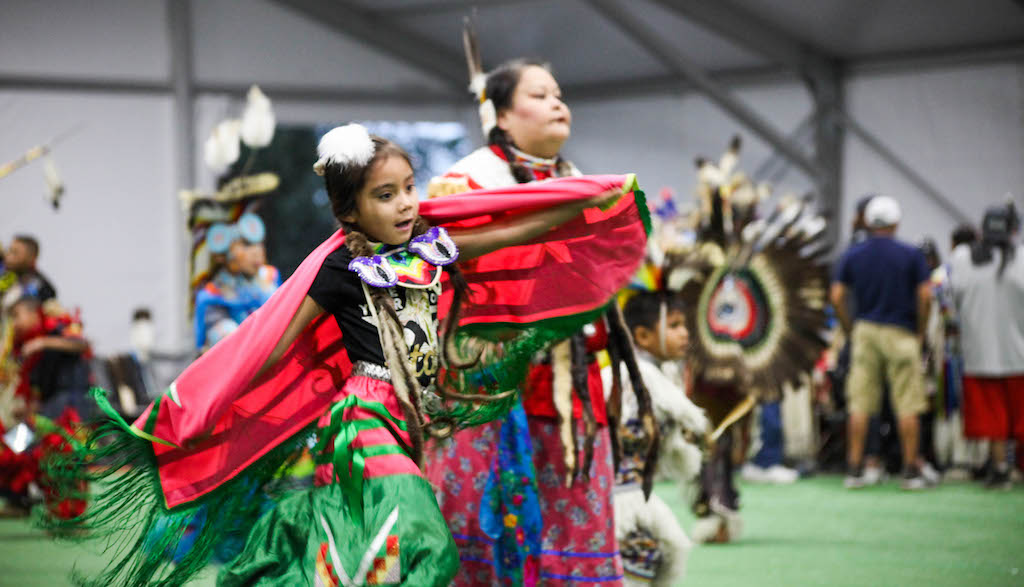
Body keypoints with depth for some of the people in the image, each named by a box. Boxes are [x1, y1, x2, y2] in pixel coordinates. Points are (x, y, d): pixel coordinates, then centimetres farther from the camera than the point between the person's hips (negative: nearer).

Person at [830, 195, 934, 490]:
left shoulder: (851, 255, 5)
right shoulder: (910, 255, -2)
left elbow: (837, 297, 0)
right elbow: (925, 295, -7)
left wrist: (851, 330, 9)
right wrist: (920, 332, 4)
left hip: (865, 331, 3)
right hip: (900, 333, -3)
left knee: (860, 406, 5)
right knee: (908, 407, 1)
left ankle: (854, 469, 5)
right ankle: (911, 470, 2)